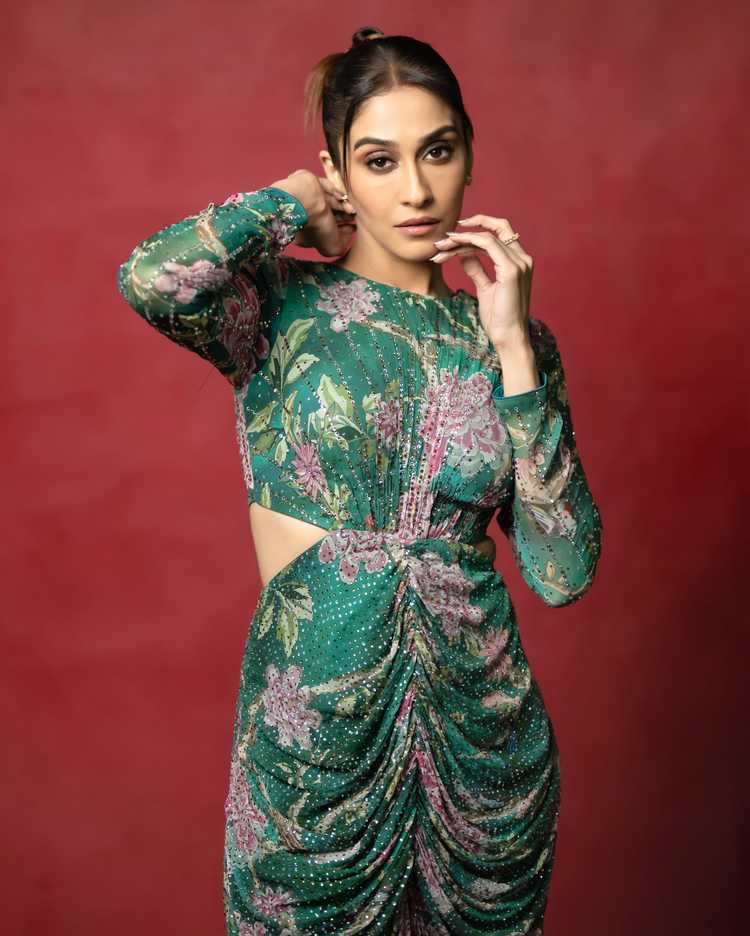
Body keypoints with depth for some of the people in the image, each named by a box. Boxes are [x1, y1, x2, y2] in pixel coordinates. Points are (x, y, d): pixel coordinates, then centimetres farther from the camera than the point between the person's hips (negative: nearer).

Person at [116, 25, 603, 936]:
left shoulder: (511, 338, 0)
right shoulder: (283, 305, -7)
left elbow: (562, 575, -9)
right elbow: (150, 278, -31)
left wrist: (512, 344, -13)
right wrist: (296, 201, -12)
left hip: (482, 731, 3)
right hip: (316, 732, -2)